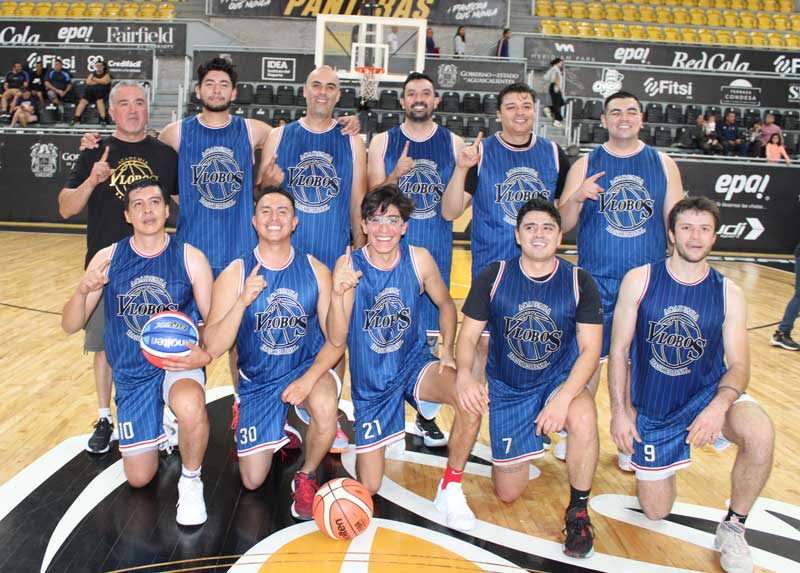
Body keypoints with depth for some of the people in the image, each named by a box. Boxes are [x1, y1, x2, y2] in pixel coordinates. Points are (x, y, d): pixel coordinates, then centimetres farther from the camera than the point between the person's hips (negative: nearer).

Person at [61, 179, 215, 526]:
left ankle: (191, 481, -9)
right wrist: (82, 292, -24)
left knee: (190, 406, -40)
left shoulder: (190, 259, -10)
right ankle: (160, 430, 45)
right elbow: (70, 326, -3)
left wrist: (206, 354, -27)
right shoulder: (107, 259, -5)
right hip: (131, 374, 3)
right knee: (139, 479, 11)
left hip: (179, 362, -3)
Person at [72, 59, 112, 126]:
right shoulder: (92, 74, 22)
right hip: (90, 91, 4)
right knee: (83, 101, -18)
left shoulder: (107, 74, 11)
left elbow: (105, 81, -9)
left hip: (102, 92, -4)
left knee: (99, 101, -35)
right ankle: (76, 119, -23)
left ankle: (103, 120, -37)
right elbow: (88, 82, 7)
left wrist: (95, 79, 3)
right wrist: (100, 81, 2)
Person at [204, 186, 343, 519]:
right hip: (257, 380, 1)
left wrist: (309, 379, -25)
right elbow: (214, 348, -19)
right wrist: (242, 302, -34)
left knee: (325, 406, -37)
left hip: (307, 368, -1)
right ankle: (277, 434, 38)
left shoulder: (315, 270, -9)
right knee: (252, 481, 4)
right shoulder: (235, 273, -12)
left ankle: (306, 476, -6)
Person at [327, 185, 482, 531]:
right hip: (369, 380, -1)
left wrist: (447, 351, -8)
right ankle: (369, 443, 40)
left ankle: (450, 490, -9)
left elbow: (446, 305, 6)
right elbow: (336, 340, -21)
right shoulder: (349, 266, -17)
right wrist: (338, 293, -38)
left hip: (414, 363, 1)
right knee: (368, 487, 4)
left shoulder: (419, 260, -12)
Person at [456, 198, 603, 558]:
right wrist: (464, 375, -28)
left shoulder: (579, 282, -7)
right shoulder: (493, 277, -7)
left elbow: (590, 349, -11)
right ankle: (531, 441, 36)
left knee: (583, 417, -38)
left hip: (560, 379, -1)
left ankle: (578, 511, -11)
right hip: (507, 390, 1)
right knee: (507, 493, 2)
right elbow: (468, 336, -5)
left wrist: (564, 397, -28)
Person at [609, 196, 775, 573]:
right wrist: (620, 410, -10)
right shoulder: (639, 280, -10)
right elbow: (619, 350, -6)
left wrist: (720, 404, -29)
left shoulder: (728, 294, -7)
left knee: (760, 433, -34)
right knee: (655, 512, 6)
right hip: (651, 409, 0)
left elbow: (738, 364, -9)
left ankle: (733, 528, -8)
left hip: (707, 393, 0)